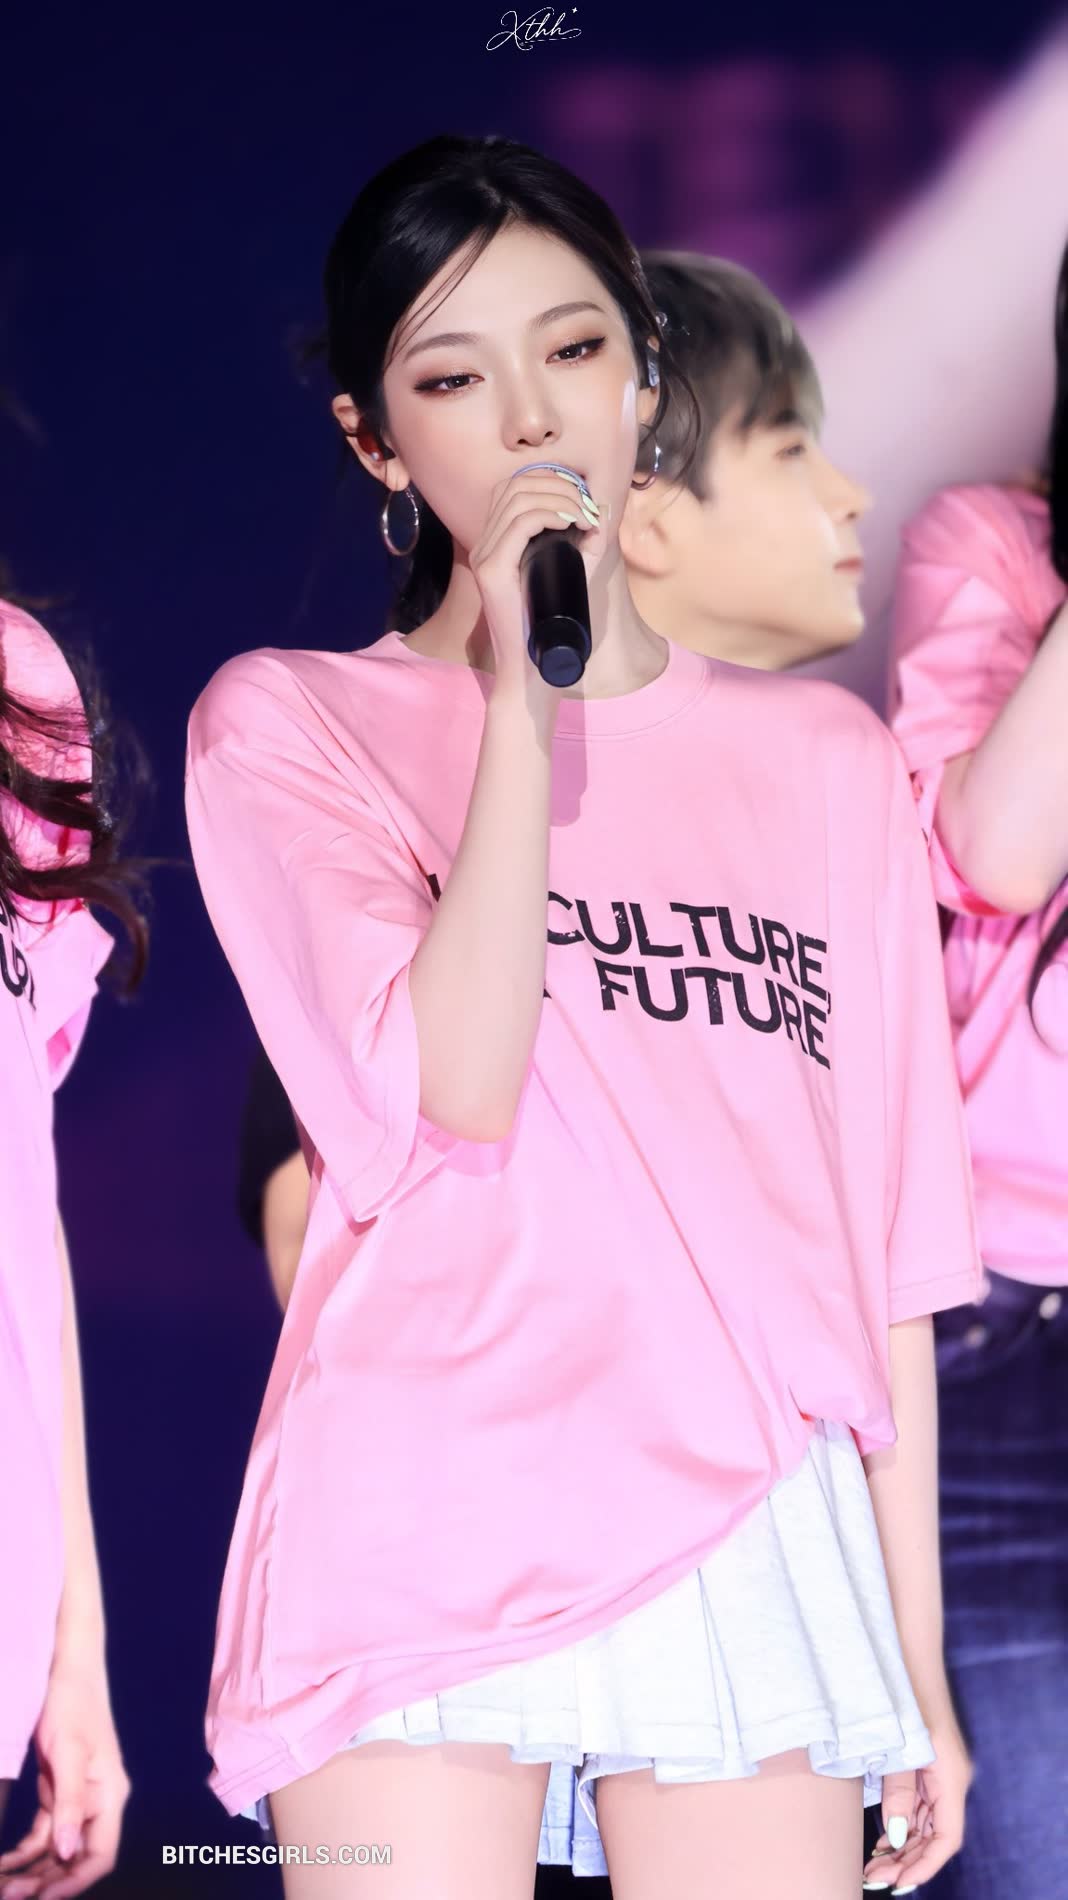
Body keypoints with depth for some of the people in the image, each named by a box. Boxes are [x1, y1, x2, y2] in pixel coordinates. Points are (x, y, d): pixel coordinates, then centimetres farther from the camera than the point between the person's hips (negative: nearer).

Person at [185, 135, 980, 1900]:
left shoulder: (825, 760, 13)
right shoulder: (287, 725, 5)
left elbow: (887, 1249, 11)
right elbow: (459, 1090, -10)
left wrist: (919, 1660, 9)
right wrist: (523, 695, -9)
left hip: (749, 1535, 2)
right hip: (418, 1537, -2)